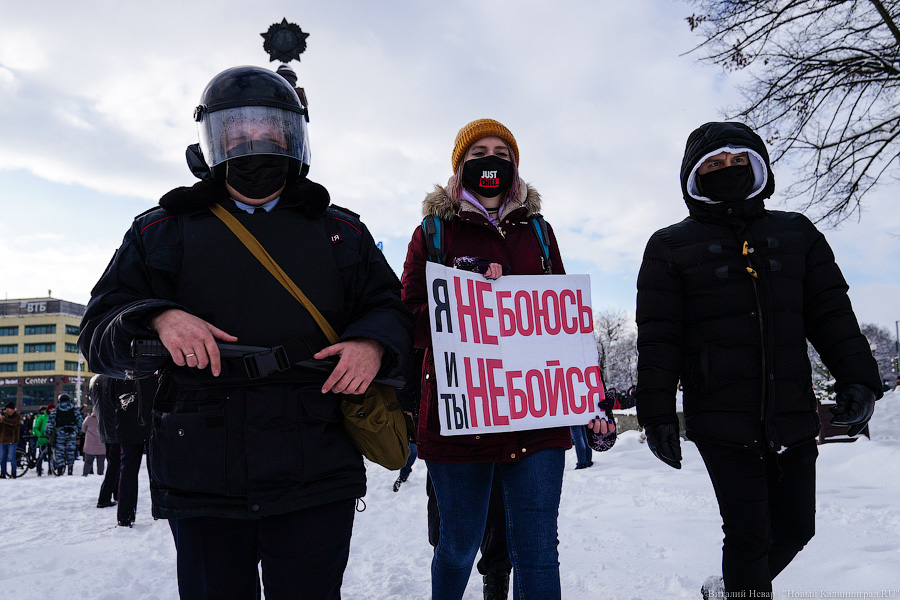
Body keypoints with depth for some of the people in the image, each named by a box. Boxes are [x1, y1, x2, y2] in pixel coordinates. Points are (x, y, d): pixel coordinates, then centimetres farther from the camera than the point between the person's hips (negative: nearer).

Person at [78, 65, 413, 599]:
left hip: (316, 480, 0)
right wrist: (158, 320, -16)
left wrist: (373, 343, -12)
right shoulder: (164, 231, 11)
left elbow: (391, 308, 12)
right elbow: (99, 331, 6)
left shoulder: (342, 233, 13)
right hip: (201, 483, 1)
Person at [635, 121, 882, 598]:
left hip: (794, 418, 4)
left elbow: (831, 312, 13)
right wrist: (657, 412, -8)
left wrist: (857, 377, 0)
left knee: (795, 527, 13)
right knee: (749, 534, -2)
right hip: (721, 421, -4)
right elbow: (657, 338, -2)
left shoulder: (796, 233, 13)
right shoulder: (670, 246, 2)